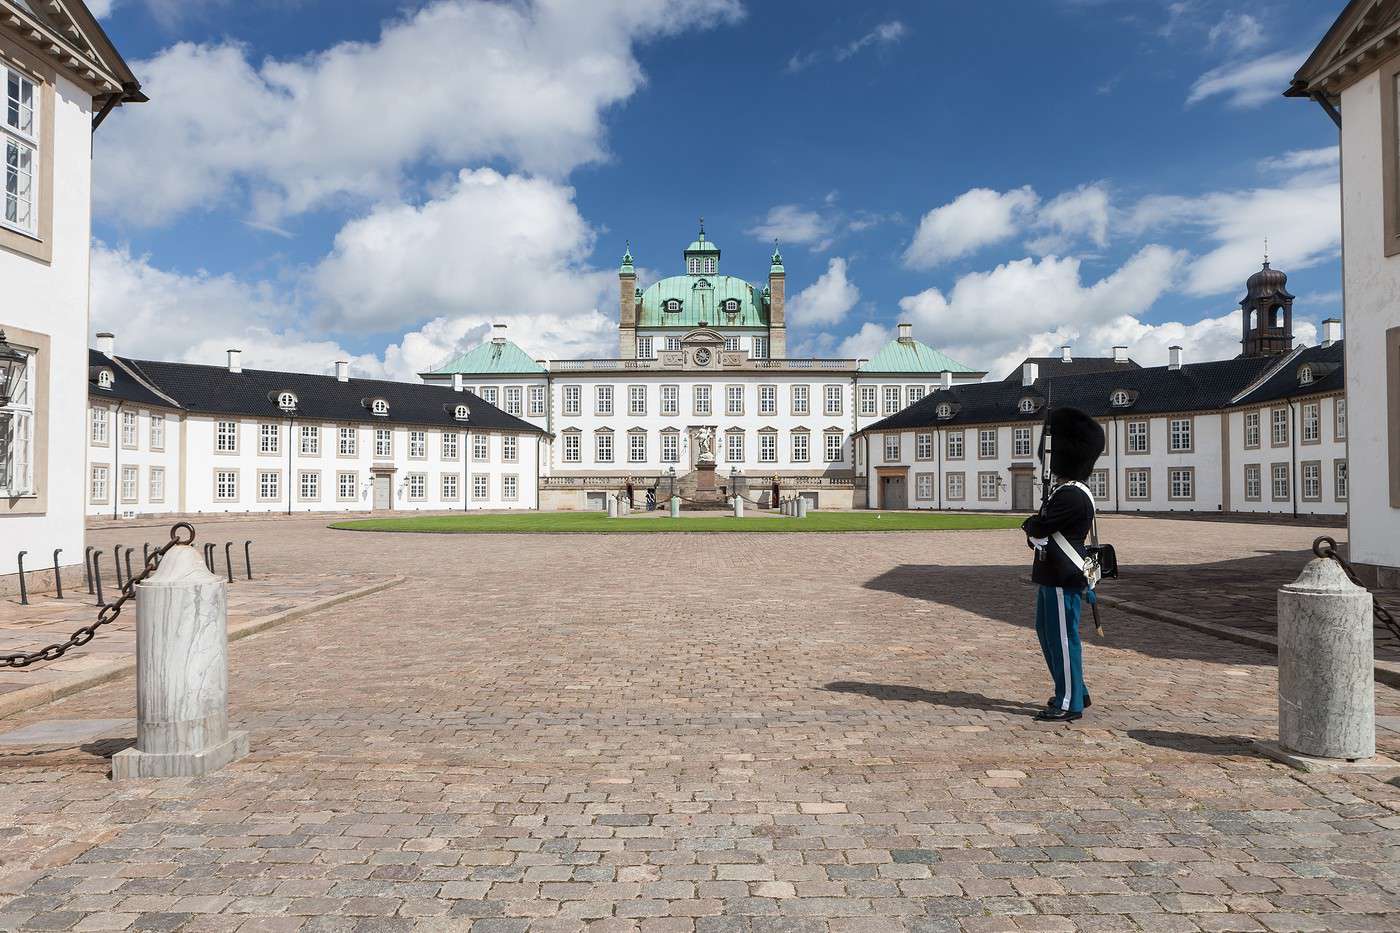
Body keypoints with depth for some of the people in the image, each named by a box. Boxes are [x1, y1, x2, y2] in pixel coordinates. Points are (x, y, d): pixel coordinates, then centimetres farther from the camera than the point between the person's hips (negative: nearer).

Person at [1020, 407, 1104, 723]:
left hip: (1063, 580, -11)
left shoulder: (1072, 496, -20)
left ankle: (1069, 704, 6)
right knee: (1048, 634, 18)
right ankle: (1075, 692, 30)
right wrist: (1037, 530, 0)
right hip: (1052, 576, 11)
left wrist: (1030, 524, 1)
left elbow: (1036, 528, -19)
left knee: (1063, 638, -3)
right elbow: (1042, 532, 20)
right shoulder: (1063, 490, 14)